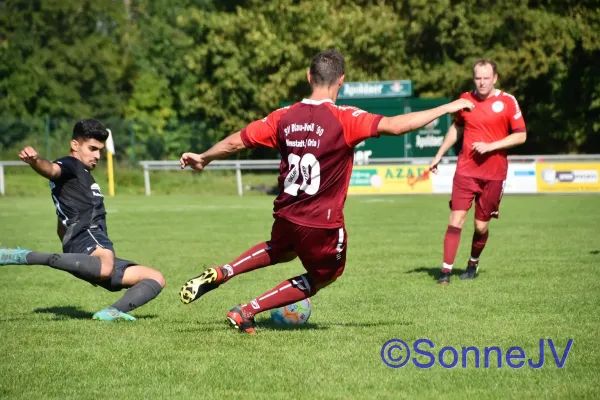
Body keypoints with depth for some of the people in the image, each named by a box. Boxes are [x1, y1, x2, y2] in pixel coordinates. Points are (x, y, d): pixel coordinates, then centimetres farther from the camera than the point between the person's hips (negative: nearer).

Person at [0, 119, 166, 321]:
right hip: (85, 238, -10)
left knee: (157, 279, 11)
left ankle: (111, 312, -14)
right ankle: (24, 257, -32)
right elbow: (52, 170, -24)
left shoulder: (82, 176, 32)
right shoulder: (69, 165, 3)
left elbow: (63, 229, 39)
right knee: (105, 268, -44)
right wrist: (35, 161, -46)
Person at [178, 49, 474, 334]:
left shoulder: (285, 117, -2)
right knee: (322, 277, 22)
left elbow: (236, 141, 5)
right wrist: (447, 108, -17)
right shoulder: (345, 120, -16)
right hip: (323, 224, -5)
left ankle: (219, 274, 17)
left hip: (286, 215, 5)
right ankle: (246, 312, 12)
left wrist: (203, 158, 23)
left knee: (281, 251, 38)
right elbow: (396, 126, -26)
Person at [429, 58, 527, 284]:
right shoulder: (466, 99, 5)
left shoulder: (508, 102, -6)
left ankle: (473, 263, 31)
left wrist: (490, 146, -16)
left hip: (494, 174, -2)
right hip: (465, 170, 2)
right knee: (456, 219, -10)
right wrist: (439, 155, 19)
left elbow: (521, 136, -6)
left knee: (481, 226, 5)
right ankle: (446, 270, -8)